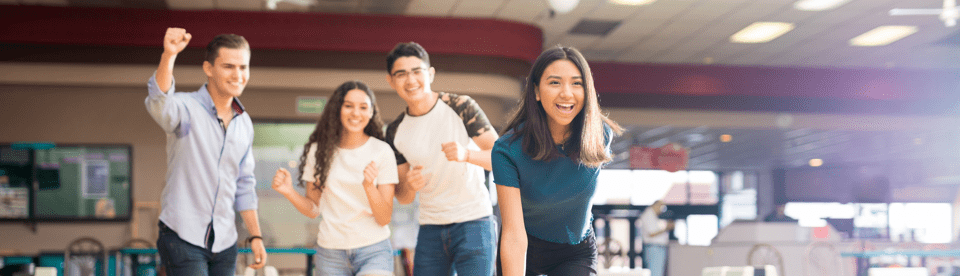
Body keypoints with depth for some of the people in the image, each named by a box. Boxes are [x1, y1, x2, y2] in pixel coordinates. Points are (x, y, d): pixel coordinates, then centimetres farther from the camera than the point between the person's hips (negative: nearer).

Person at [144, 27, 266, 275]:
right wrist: (168, 55, -51)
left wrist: (255, 236, 13)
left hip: (225, 244, 6)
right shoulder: (187, 108, -9)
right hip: (183, 238, -6)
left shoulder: (244, 123, 10)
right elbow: (159, 104, -34)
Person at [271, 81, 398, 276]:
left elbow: (384, 219, -5)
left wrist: (369, 187, -22)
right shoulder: (319, 151, 3)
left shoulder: (382, 152, -4)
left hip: (373, 251, -2)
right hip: (330, 252, 2)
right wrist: (289, 192, -10)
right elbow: (313, 210, 8)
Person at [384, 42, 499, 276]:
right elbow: (403, 198, 11)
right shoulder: (396, 132, 7)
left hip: (473, 221, -4)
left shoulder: (461, 107, -7)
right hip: (430, 228, 4)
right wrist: (409, 186, -14)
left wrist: (466, 154, -29)